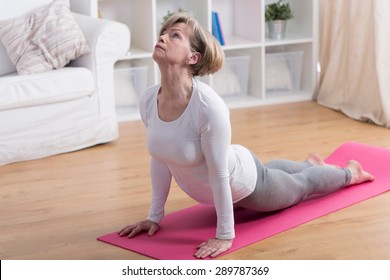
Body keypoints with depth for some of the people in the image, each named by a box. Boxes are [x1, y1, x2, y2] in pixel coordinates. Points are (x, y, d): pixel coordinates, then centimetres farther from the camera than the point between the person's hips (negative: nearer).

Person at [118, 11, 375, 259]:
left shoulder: (209, 105, -42)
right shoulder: (148, 100, -22)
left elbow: (220, 175, -34)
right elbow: (159, 159, -7)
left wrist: (225, 236, -26)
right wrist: (155, 215, -1)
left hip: (244, 182, -6)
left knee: (302, 185, 26)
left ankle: (349, 173, 58)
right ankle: (310, 163, 70)